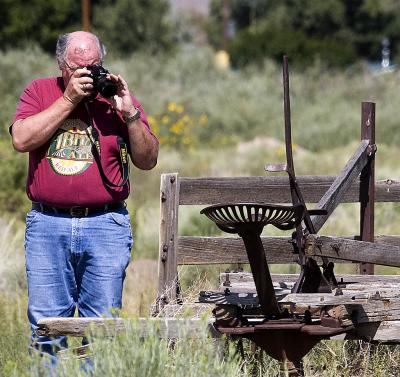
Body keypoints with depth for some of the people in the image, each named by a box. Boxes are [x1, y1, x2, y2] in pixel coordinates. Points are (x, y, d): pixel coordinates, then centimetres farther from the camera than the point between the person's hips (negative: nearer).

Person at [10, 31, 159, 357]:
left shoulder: (116, 96, 9)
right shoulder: (40, 92, 10)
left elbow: (148, 160, 5)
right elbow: (22, 139, -8)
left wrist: (129, 113, -9)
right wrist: (69, 100, -8)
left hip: (106, 225, 0)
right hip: (47, 224, 0)